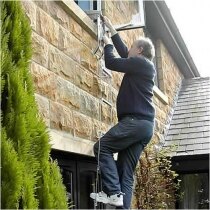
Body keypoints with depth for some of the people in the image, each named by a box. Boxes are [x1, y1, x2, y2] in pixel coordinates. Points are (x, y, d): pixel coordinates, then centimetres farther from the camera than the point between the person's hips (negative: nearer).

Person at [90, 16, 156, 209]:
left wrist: (108, 44, 16)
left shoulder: (140, 63, -3)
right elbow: (124, 53, 36)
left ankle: (114, 193, -14)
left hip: (136, 121, -9)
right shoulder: (145, 66, 25)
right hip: (144, 124, 9)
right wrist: (111, 29, 44)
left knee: (102, 147, -8)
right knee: (126, 171, 3)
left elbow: (111, 62, -4)